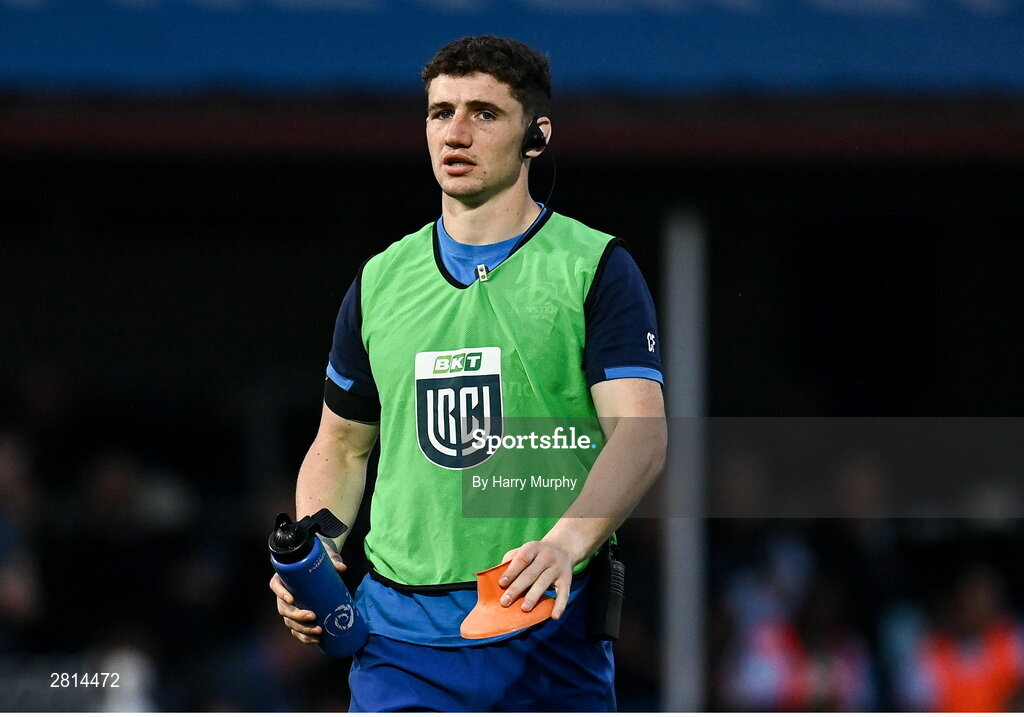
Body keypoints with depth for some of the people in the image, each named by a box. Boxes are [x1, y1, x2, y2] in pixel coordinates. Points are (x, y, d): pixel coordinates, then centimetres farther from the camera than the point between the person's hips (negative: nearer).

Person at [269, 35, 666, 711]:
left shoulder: (595, 268, 0)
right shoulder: (379, 281, 13)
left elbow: (642, 433, -12)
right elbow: (341, 445, 23)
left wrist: (566, 542, -30)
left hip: (547, 629, -2)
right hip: (400, 635, 2)